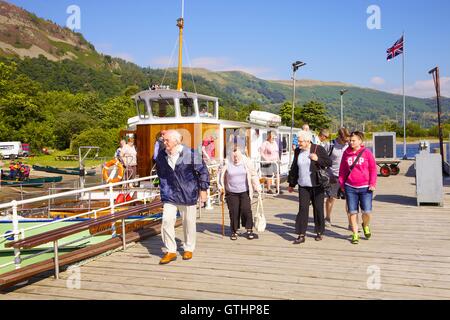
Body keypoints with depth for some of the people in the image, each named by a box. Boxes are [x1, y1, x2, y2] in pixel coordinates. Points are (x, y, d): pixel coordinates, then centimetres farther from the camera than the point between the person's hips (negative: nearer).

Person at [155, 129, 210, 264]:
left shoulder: (190, 155, -13)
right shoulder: (161, 155, 0)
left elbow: (203, 171, -4)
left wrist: (203, 189, -4)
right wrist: (164, 190, 19)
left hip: (188, 195, -3)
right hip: (169, 195, 3)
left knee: (189, 223, 8)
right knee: (167, 220, -8)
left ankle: (189, 249, 28)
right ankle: (170, 251, 4)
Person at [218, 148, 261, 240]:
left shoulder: (246, 162, -1)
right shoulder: (227, 163, -3)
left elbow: (253, 174, 4)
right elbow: (221, 176, 10)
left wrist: (257, 187, 1)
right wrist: (221, 187, 5)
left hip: (245, 191, 0)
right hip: (231, 192, 0)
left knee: (246, 210, -5)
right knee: (234, 212, 1)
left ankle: (249, 230, 9)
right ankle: (234, 231, 16)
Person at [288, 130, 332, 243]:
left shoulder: (318, 149, -5)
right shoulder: (297, 151, 7)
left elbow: (329, 162, -3)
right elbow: (294, 168, 15)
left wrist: (317, 159, -19)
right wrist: (291, 184, 18)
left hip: (317, 185, -3)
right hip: (303, 186, 3)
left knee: (318, 208, 7)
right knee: (303, 209, -5)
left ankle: (319, 232, 22)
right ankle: (301, 235, -2)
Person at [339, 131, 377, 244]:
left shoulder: (367, 152, -3)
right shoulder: (346, 153, 4)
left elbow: (373, 168, 0)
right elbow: (342, 169, 10)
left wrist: (372, 183, -5)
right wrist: (342, 183, 8)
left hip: (365, 187, -2)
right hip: (350, 187, 2)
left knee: (367, 211, -4)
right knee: (352, 212, 4)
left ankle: (366, 225, 29)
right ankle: (355, 234, 18)